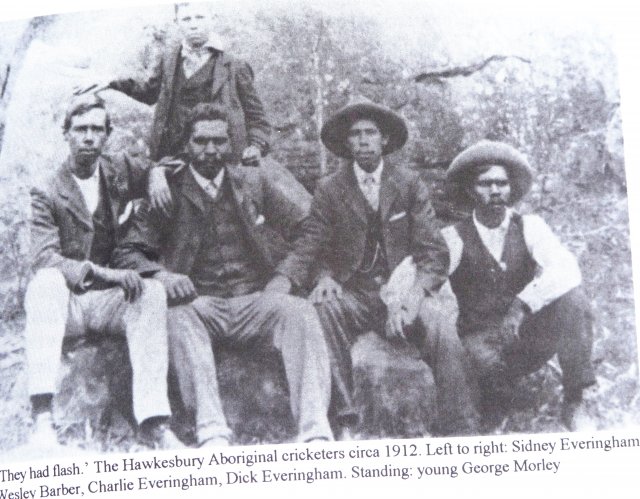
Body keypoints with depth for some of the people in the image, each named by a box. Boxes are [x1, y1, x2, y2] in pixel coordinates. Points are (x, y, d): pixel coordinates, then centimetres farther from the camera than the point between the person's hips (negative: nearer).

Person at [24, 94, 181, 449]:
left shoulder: (121, 172, 11)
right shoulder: (47, 193, 0)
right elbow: (44, 257, -13)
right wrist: (102, 273, -27)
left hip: (111, 300, 2)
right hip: (66, 304, -2)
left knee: (152, 290, -30)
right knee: (46, 281, -35)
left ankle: (154, 423, -38)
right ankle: (43, 417, -43)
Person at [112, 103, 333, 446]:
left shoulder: (255, 182, 14)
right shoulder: (169, 193, 8)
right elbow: (128, 252, 4)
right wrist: (160, 275, -17)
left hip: (256, 300, 2)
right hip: (200, 304, -1)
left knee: (299, 311, -28)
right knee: (178, 315, -35)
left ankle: (315, 430, -38)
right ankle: (211, 431, -46)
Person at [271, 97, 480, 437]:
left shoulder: (410, 185, 5)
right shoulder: (329, 190, 7)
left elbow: (433, 253, -1)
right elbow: (310, 247, 1)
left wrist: (413, 297, -20)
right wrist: (303, 279, -23)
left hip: (403, 292, 0)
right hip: (354, 296, 0)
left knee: (440, 325, -30)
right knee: (322, 307, -32)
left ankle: (460, 435, -22)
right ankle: (344, 421, -30)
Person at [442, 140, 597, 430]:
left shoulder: (529, 227, 0)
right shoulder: (453, 238, -2)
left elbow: (567, 270, -18)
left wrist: (523, 305, -31)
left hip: (529, 336, 2)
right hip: (481, 338, -2)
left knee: (572, 297, -25)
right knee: (487, 363, -37)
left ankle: (574, 404, -17)